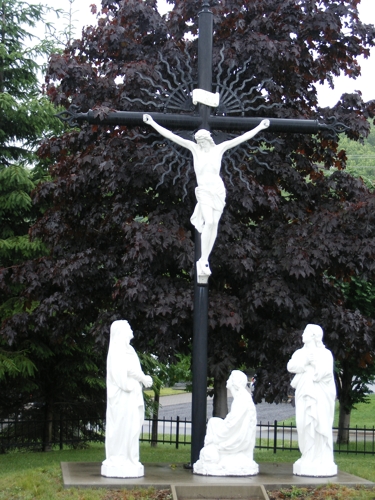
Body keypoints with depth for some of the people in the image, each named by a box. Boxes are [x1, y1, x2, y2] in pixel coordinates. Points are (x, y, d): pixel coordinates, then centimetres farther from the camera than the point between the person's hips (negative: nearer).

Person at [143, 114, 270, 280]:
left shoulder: (219, 149, 7)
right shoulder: (194, 148, 3)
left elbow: (242, 138, 12)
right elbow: (171, 136, 0)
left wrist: (259, 127, 15)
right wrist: (152, 123, -3)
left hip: (218, 190, 3)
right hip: (204, 190, -3)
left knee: (214, 224, -2)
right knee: (209, 222, -18)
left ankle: (204, 261, 3)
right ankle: (203, 261, -12)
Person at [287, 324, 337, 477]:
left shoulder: (325, 353, 2)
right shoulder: (301, 352, 17)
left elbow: (323, 372, -13)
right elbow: (291, 366, 1)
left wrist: (303, 369, -5)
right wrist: (307, 361, -9)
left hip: (320, 395, -5)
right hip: (304, 393, 5)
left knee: (320, 424, -9)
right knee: (306, 425, -1)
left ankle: (322, 461, -8)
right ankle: (308, 459, 2)